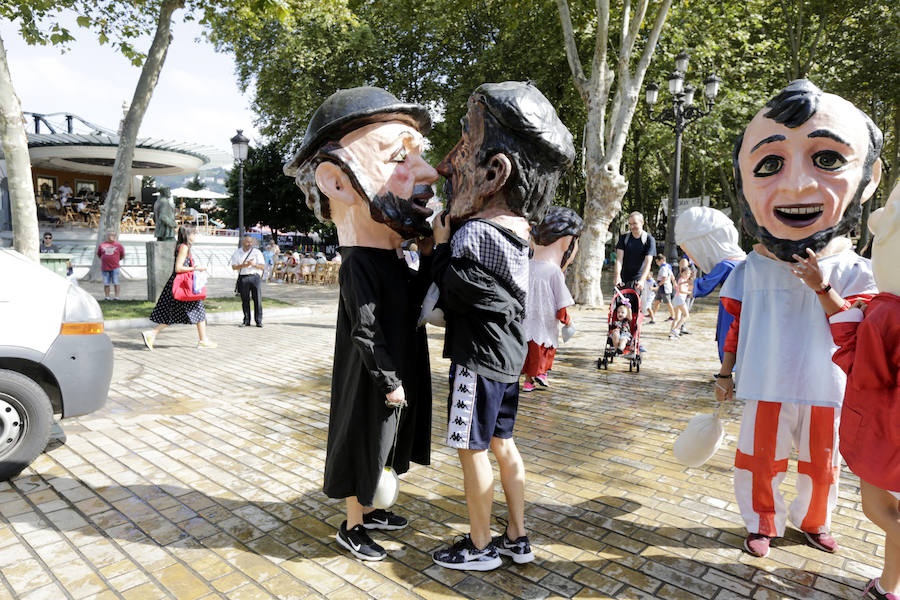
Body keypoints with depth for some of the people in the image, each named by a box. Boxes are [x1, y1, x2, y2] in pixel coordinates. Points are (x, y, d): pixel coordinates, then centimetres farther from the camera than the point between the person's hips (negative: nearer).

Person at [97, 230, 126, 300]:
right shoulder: (102, 244, 9)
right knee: (106, 283, 5)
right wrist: (103, 259, 14)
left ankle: (116, 296, 1)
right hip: (105, 267, 2)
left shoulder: (118, 245, 3)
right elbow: (98, 254, 20)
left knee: (115, 283, -3)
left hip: (115, 267, -2)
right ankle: (106, 296, 12)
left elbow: (122, 255, 12)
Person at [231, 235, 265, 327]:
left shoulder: (257, 252, 6)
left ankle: (259, 321, 2)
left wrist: (254, 264, -16)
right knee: (245, 300, 5)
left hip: (255, 277, -1)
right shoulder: (237, 253, 9)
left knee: (257, 300, -4)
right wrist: (243, 265, -12)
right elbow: (233, 267, 5)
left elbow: (263, 266, 2)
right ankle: (246, 321, 14)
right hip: (243, 278, 1)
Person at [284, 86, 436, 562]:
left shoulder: (394, 259, 6)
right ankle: (351, 527, 26)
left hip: (397, 371, 9)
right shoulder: (359, 264, -23)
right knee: (364, 442, 6)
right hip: (371, 377, -9)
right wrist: (389, 381, -20)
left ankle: (367, 509, 41)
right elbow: (364, 330, -23)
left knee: (382, 443, 21)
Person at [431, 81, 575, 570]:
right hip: (508, 358, 9)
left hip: (478, 359, -9)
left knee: (472, 451, 6)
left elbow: (452, 295, -15)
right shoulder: (514, 228, 7)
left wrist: (442, 246, -4)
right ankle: (517, 538, 31)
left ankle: (480, 546, 22)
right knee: (503, 445, 18)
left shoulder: (474, 234, -21)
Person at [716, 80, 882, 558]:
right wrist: (725, 374, 1)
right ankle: (762, 523, 32)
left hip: (824, 393, 1)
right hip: (766, 391, -1)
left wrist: (824, 290, -23)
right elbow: (737, 325, 1)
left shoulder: (854, 272, -6)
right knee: (760, 459, 10)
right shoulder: (751, 270, -7)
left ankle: (812, 520, 43)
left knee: (821, 464, 17)